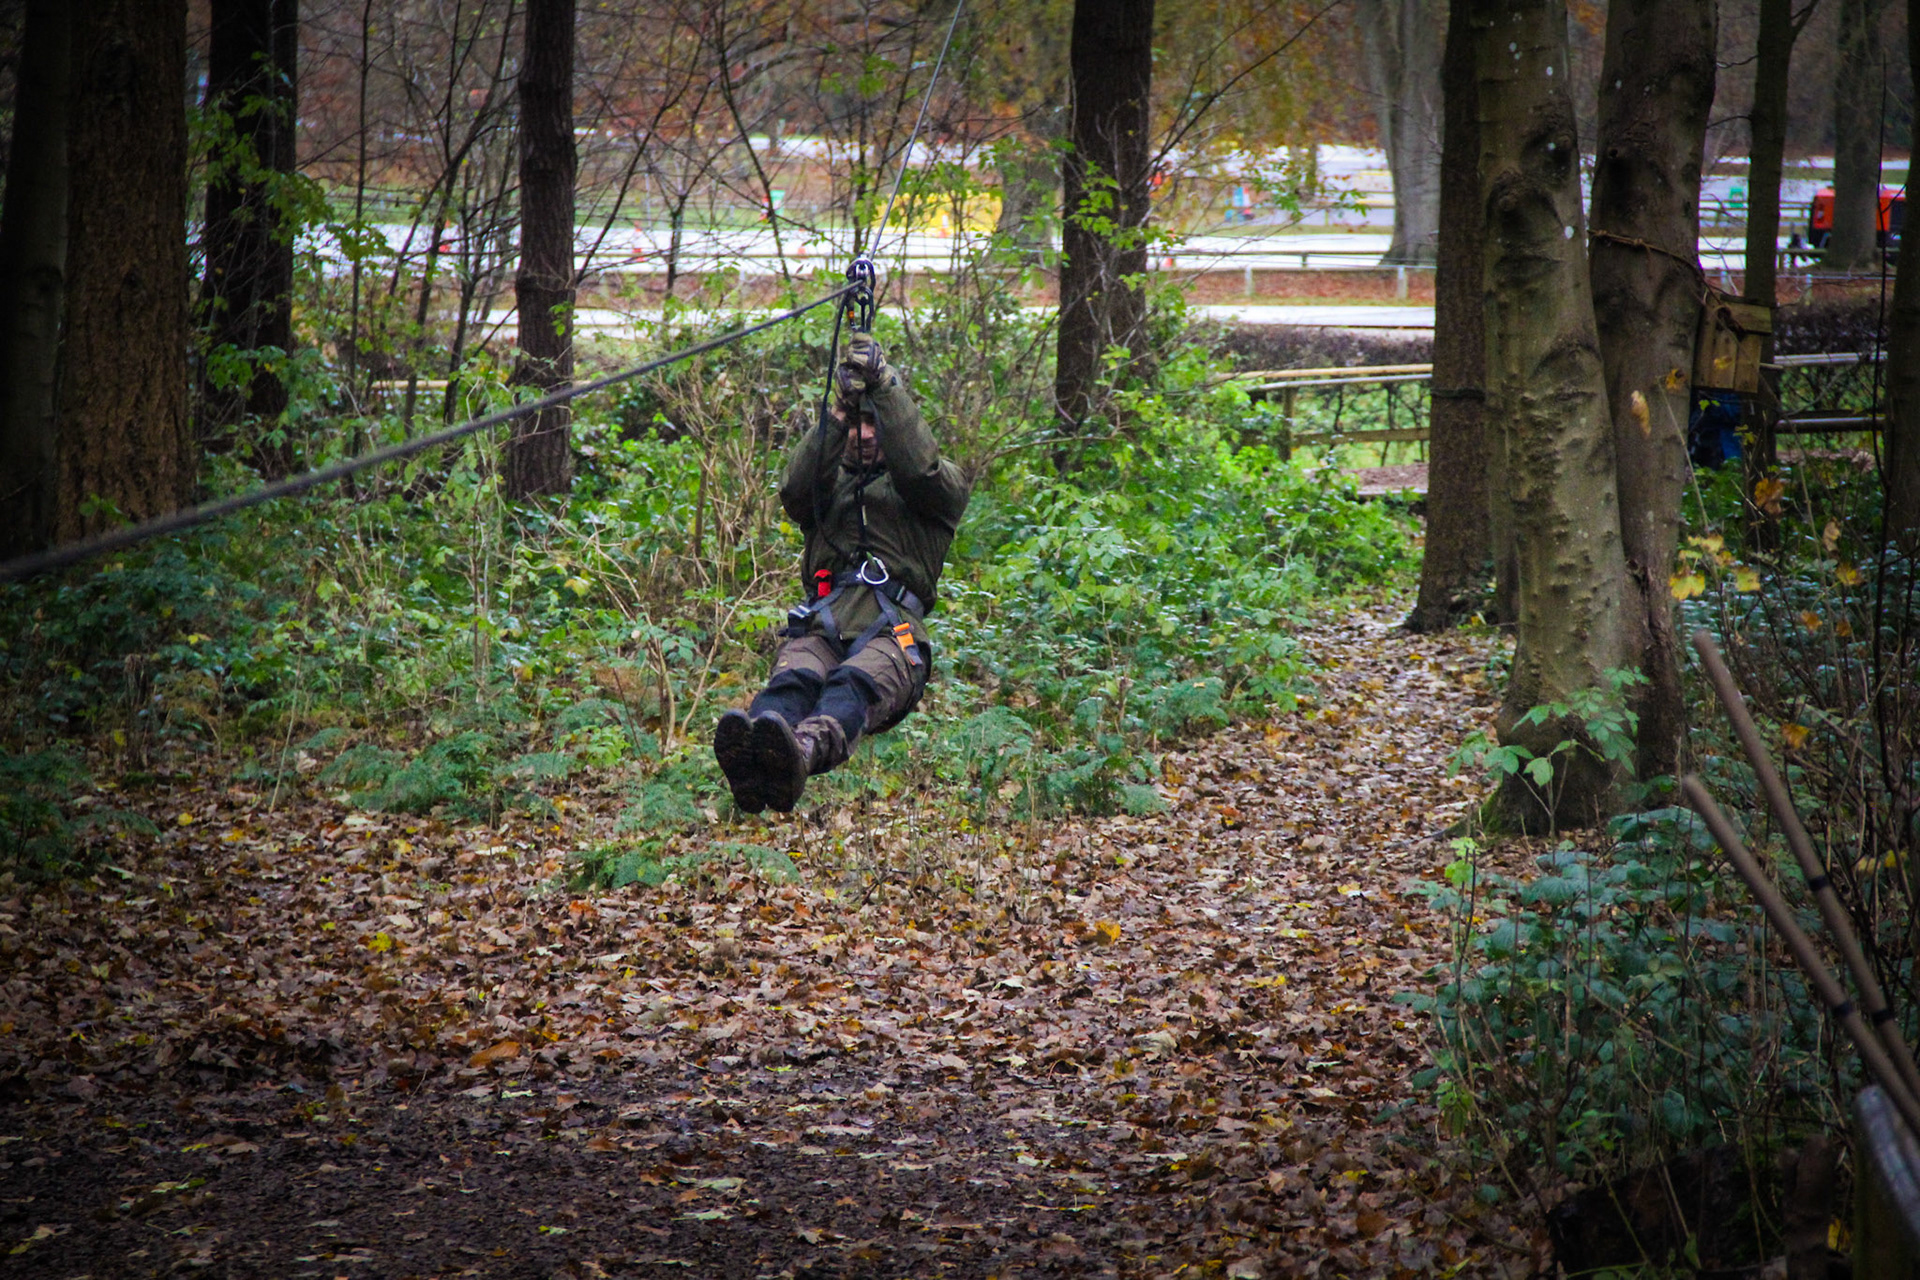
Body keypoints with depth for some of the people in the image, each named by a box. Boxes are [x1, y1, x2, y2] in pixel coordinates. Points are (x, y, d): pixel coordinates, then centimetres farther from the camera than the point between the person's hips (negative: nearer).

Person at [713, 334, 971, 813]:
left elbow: (920, 468, 1)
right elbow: (797, 490, 9)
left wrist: (886, 385, -3)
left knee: (854, 684, -39)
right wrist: (839, 411, -2)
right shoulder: (832, 482, 34)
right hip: (820, 624, 2)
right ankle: (745, 758, -68)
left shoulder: (940, 487, 27)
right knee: (793, 680, -35)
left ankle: (802, 753, -72)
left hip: (893, 630, -2)